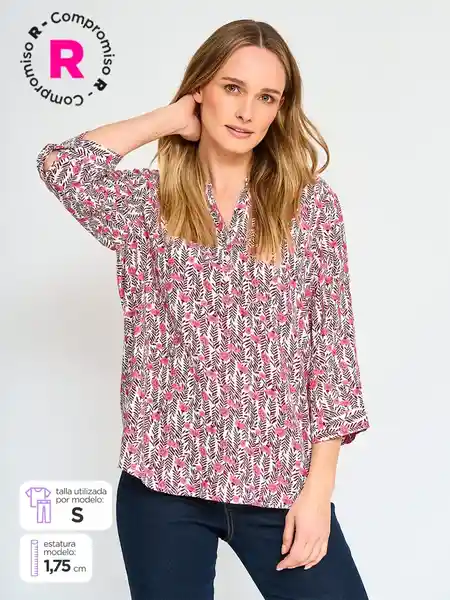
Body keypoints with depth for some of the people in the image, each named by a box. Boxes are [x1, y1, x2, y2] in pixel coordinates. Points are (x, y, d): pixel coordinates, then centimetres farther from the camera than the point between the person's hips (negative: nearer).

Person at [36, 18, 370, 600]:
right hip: (161, 483, 0)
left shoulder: (311, 203, 0)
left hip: (278, 484, 0)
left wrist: (319, 485, -6)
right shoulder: (148, 202, 1)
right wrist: (170, 118, -5)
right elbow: (62, 165, -18)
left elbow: (332, 344, -1)